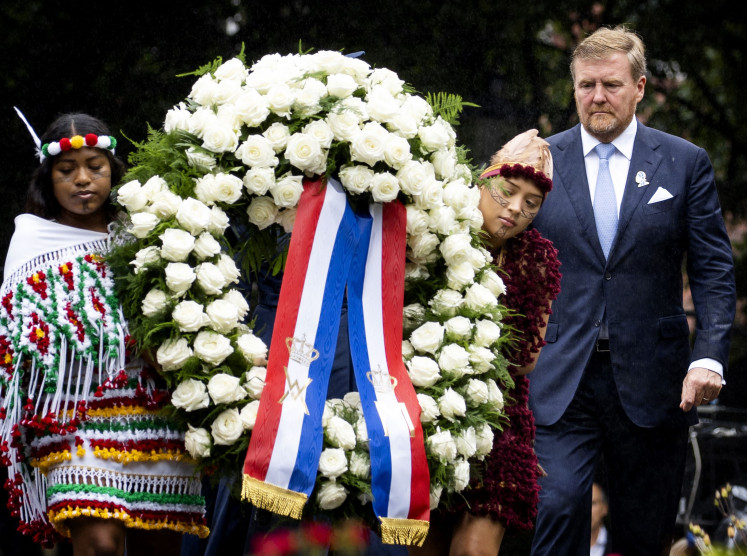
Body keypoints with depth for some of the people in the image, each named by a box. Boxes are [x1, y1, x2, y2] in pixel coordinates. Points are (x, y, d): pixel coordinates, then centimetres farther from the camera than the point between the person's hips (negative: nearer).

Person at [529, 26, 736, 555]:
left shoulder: (685, 163, 4)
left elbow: (714, 270, 2)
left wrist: (709, 357, -11)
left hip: (651, 382, 0)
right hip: (561, 381, 0)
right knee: (558, 506, -15)